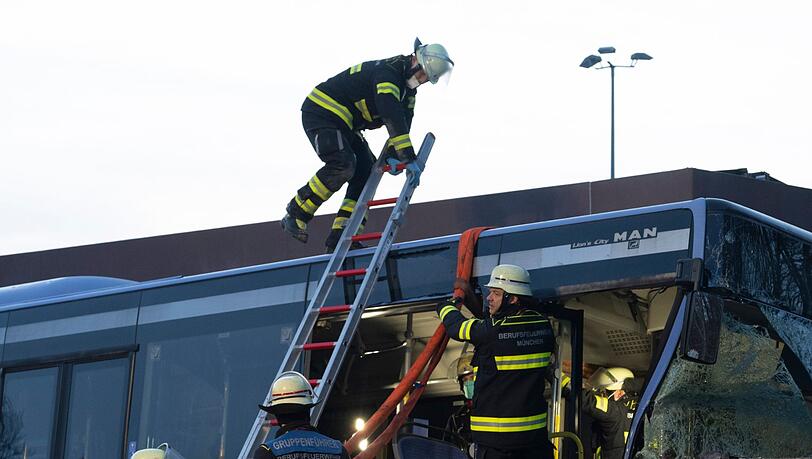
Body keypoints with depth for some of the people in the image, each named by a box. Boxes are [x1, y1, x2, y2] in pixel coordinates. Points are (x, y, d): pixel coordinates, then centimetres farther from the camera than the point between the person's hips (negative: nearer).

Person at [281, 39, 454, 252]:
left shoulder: (408, 88, 7)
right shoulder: (386, 73, -26)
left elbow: (404, 123, 3)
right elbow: (393, 119, -35)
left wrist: (392, 155, -14)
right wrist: (410, 158, -37)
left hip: (344, 125, 10)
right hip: (320, 113, -10)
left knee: (367, 171, 0)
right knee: (342, 165, -27)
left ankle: (340, 237, -2)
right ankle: (295, 215, -15)